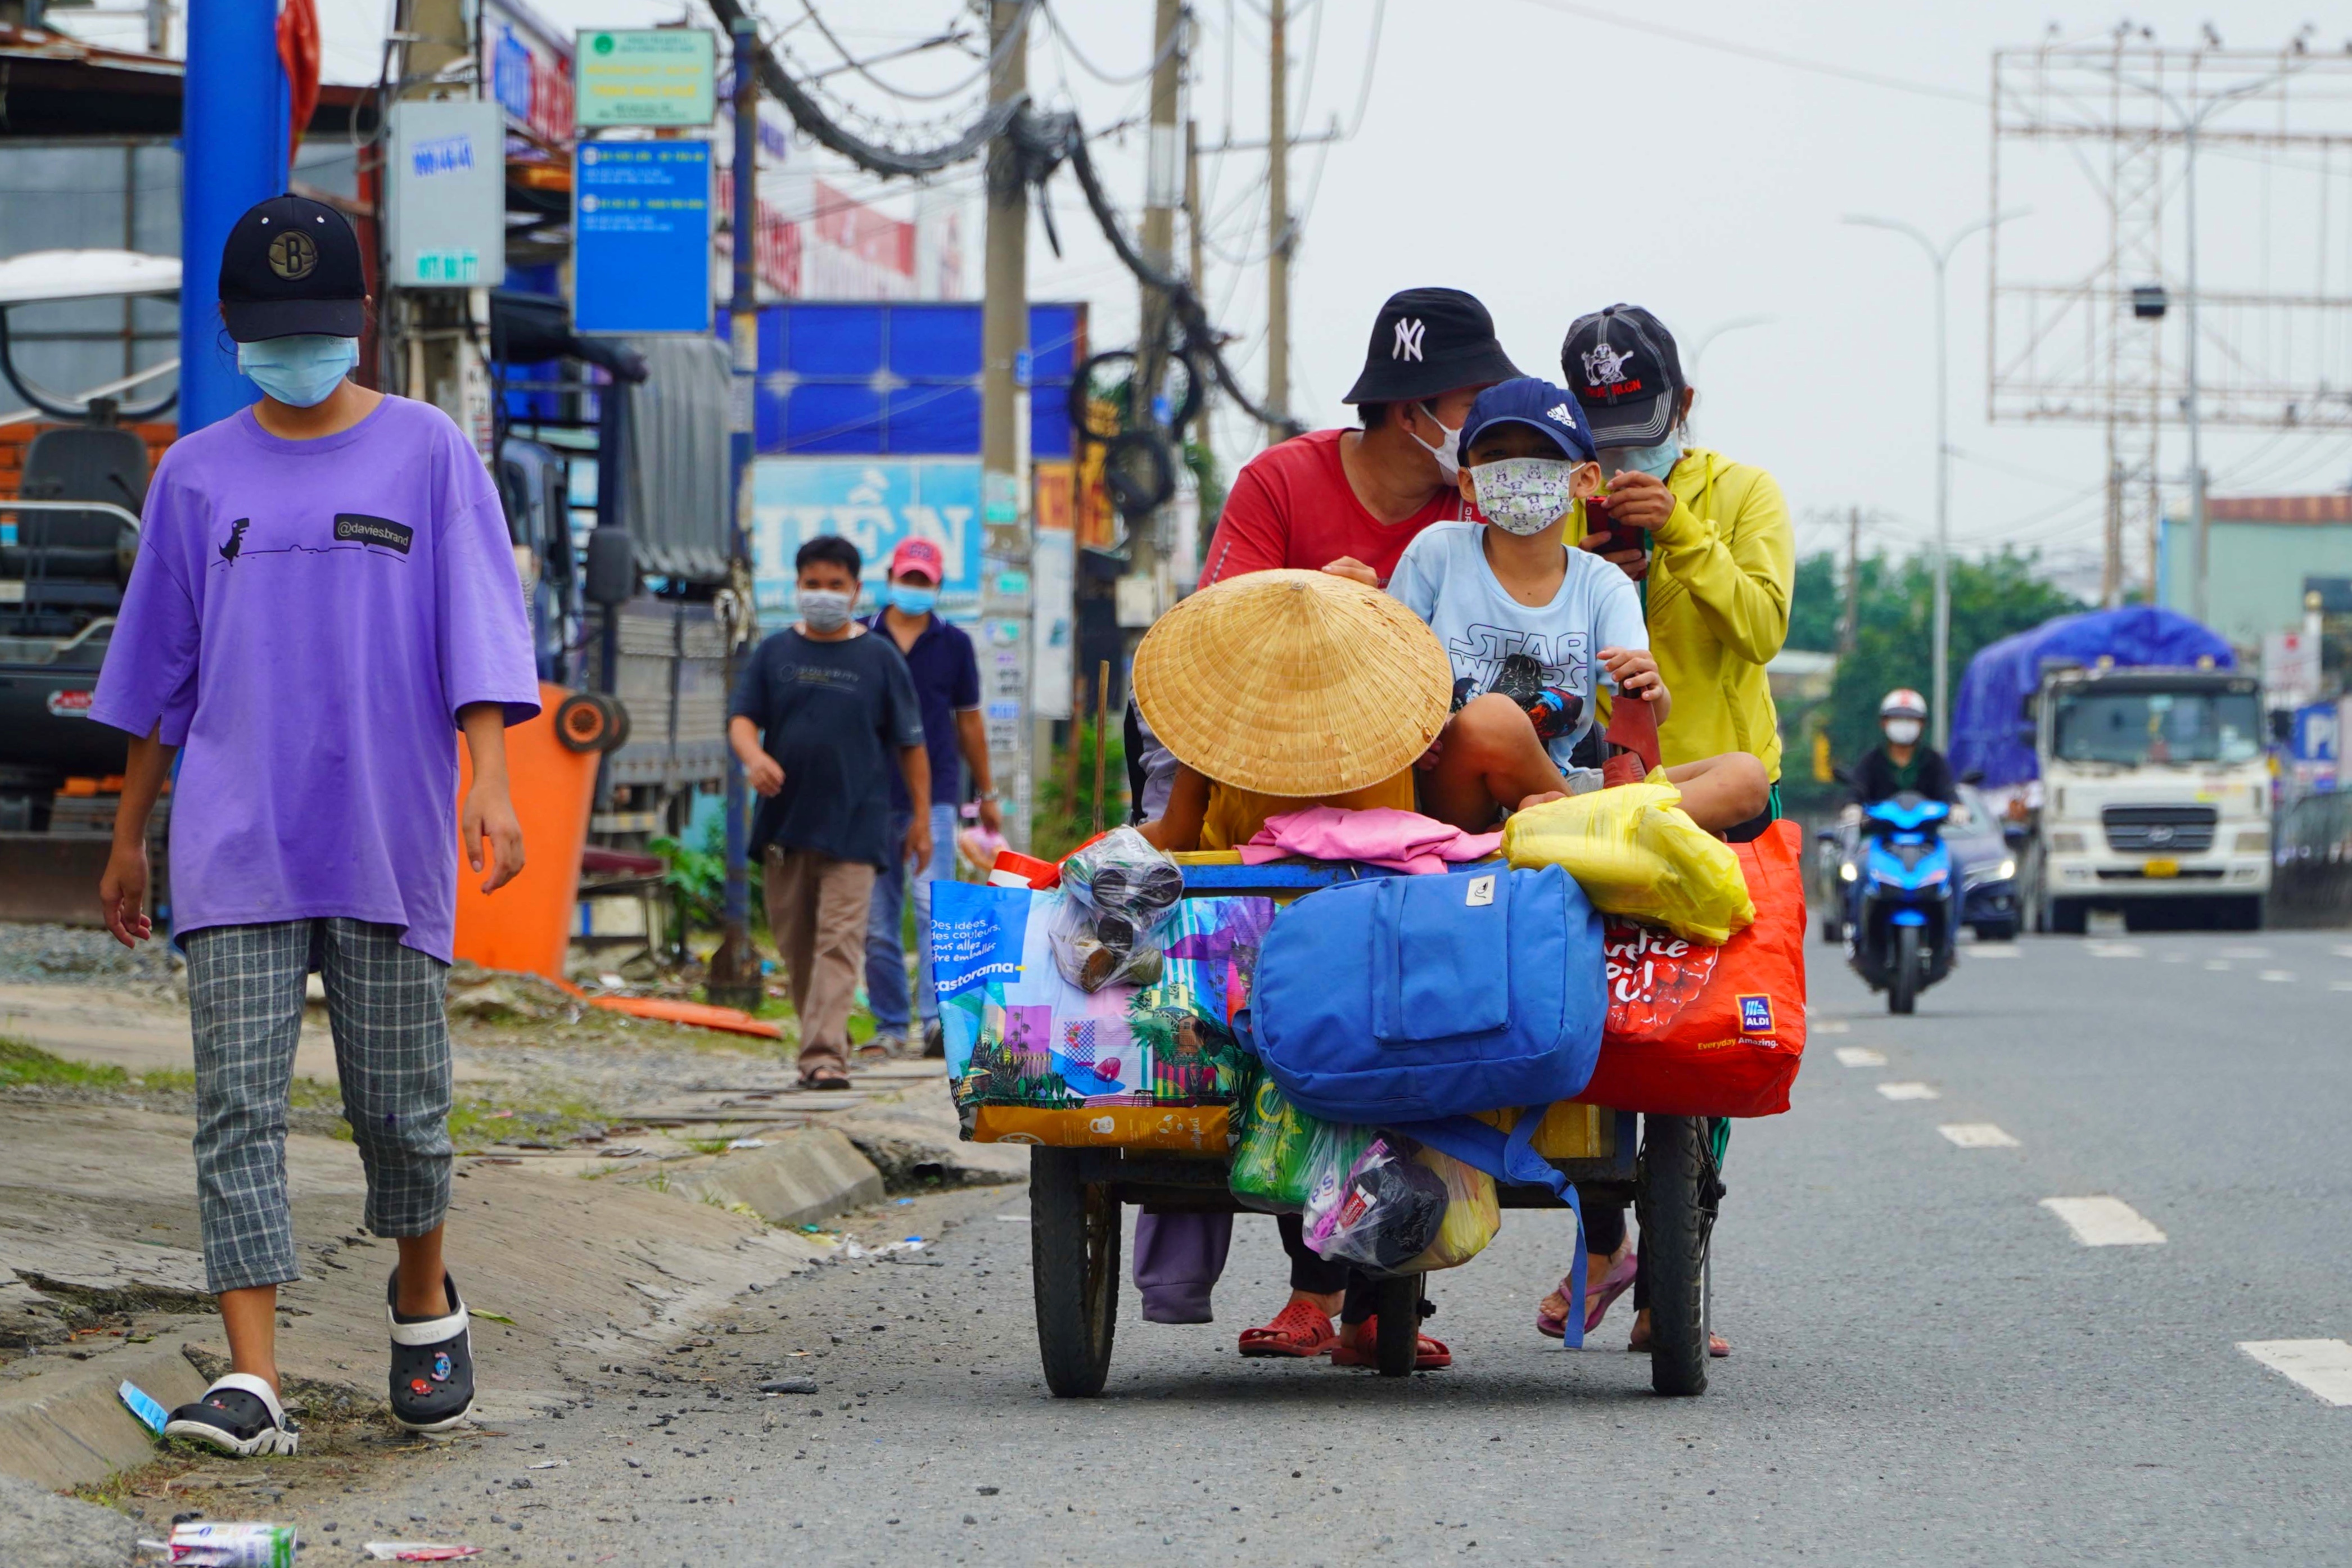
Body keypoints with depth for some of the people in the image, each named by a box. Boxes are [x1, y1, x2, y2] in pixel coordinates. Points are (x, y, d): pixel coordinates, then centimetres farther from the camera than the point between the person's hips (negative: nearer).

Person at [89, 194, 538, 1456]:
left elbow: (480, 629, -1)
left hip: (389, 834, -1)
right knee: (238, 1102, -8)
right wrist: (128, 835, 17)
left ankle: (423, 1303, 32)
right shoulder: (198, 474, 11)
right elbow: (161, 666, 16)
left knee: (398, 1100, 4)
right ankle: (252, 1379, -12)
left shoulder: (427, 453, 5)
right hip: (234, 843, 1)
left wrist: (489, 781, -15)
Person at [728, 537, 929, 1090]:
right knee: (794, 942, 9)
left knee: (838, 941, -12)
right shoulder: (775, 653, 9)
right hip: (784, 819, 3)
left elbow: (911, 742, 6)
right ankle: (828, 1037, 25)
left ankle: (824, 1055, -19)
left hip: (853, 826, -3)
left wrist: (921, 816, 4)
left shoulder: (879, 658, 4)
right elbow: (742, 717, 3)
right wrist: (753, 755, -20)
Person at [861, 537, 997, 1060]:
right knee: (877, 922, 3)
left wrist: (986, 794, 19)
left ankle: (936, 1018, -21)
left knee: (933, 908, -15)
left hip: (935, 795, -1)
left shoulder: (954, 644, 8)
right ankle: (890, 1025, 12)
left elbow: (969, 722, 15)